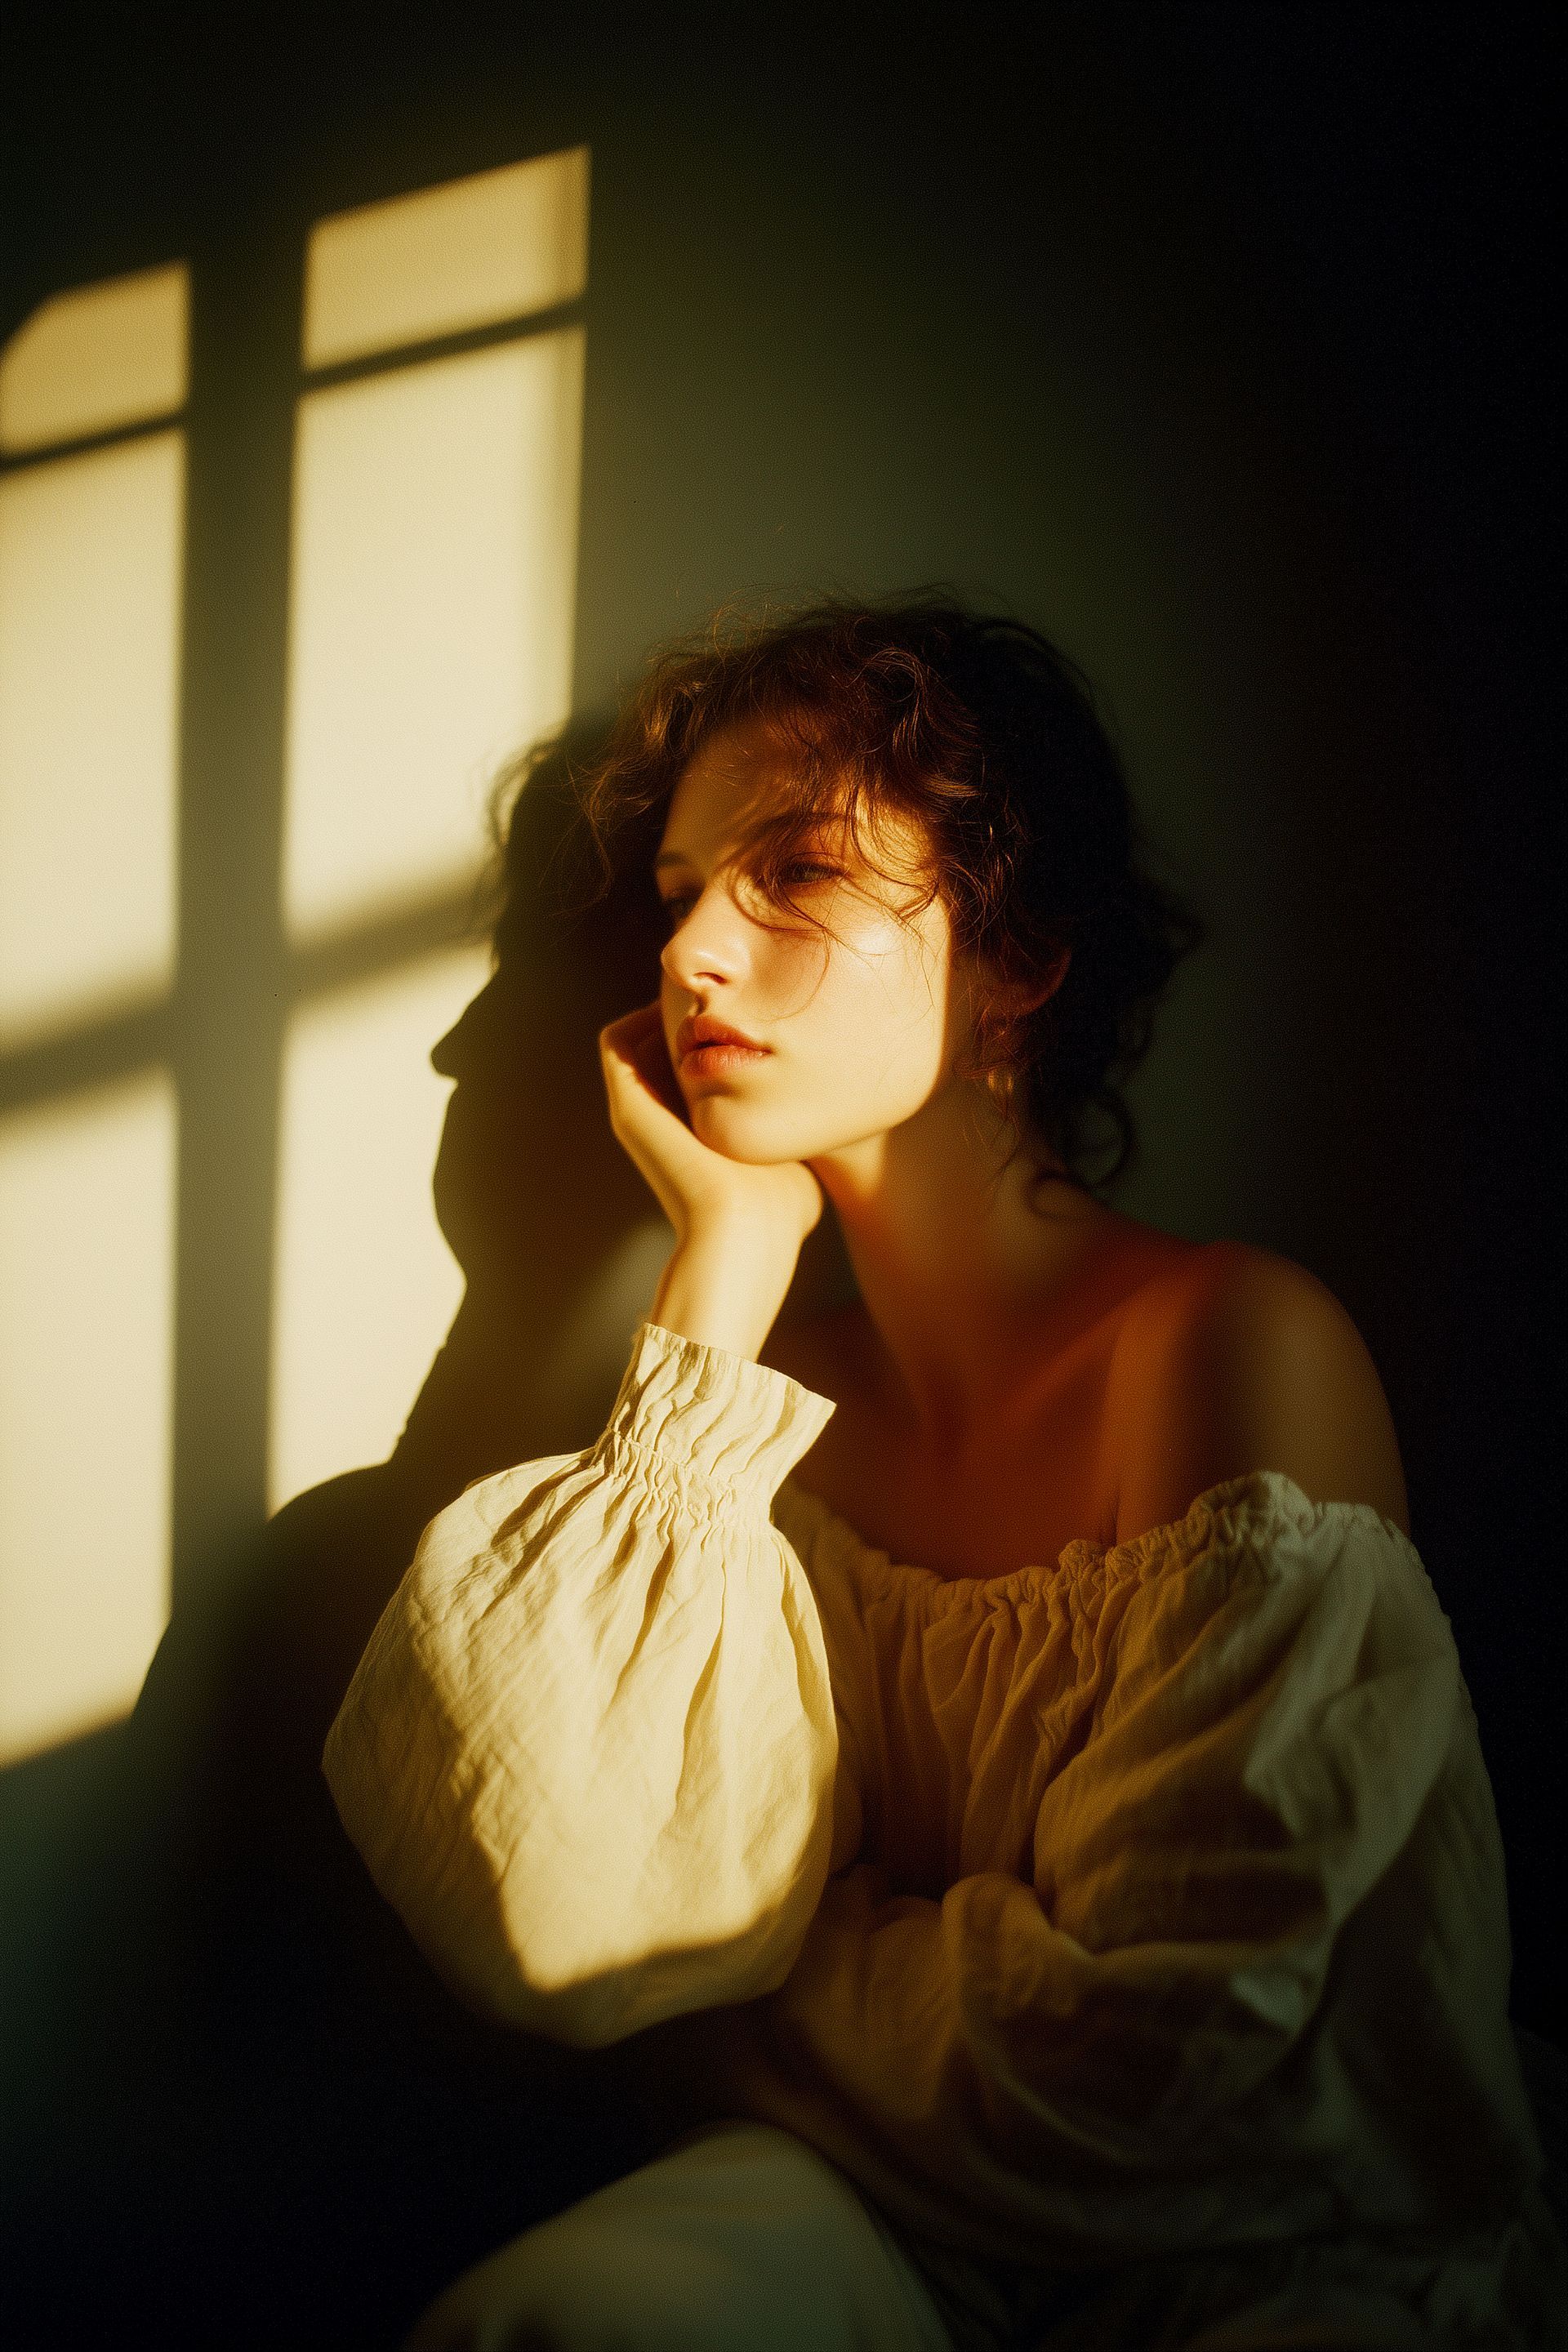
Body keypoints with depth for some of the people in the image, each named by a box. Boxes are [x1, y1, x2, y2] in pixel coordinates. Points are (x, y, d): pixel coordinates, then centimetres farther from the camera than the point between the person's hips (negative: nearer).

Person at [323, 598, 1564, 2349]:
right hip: (896, 2209, 3)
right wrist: (727, 1259, -12)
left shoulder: (1241, 1345, -17)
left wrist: (754, 2007, -2)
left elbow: (1144, 2046, -19)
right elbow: (578, 1911, -17)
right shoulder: (784, 1409, 0)